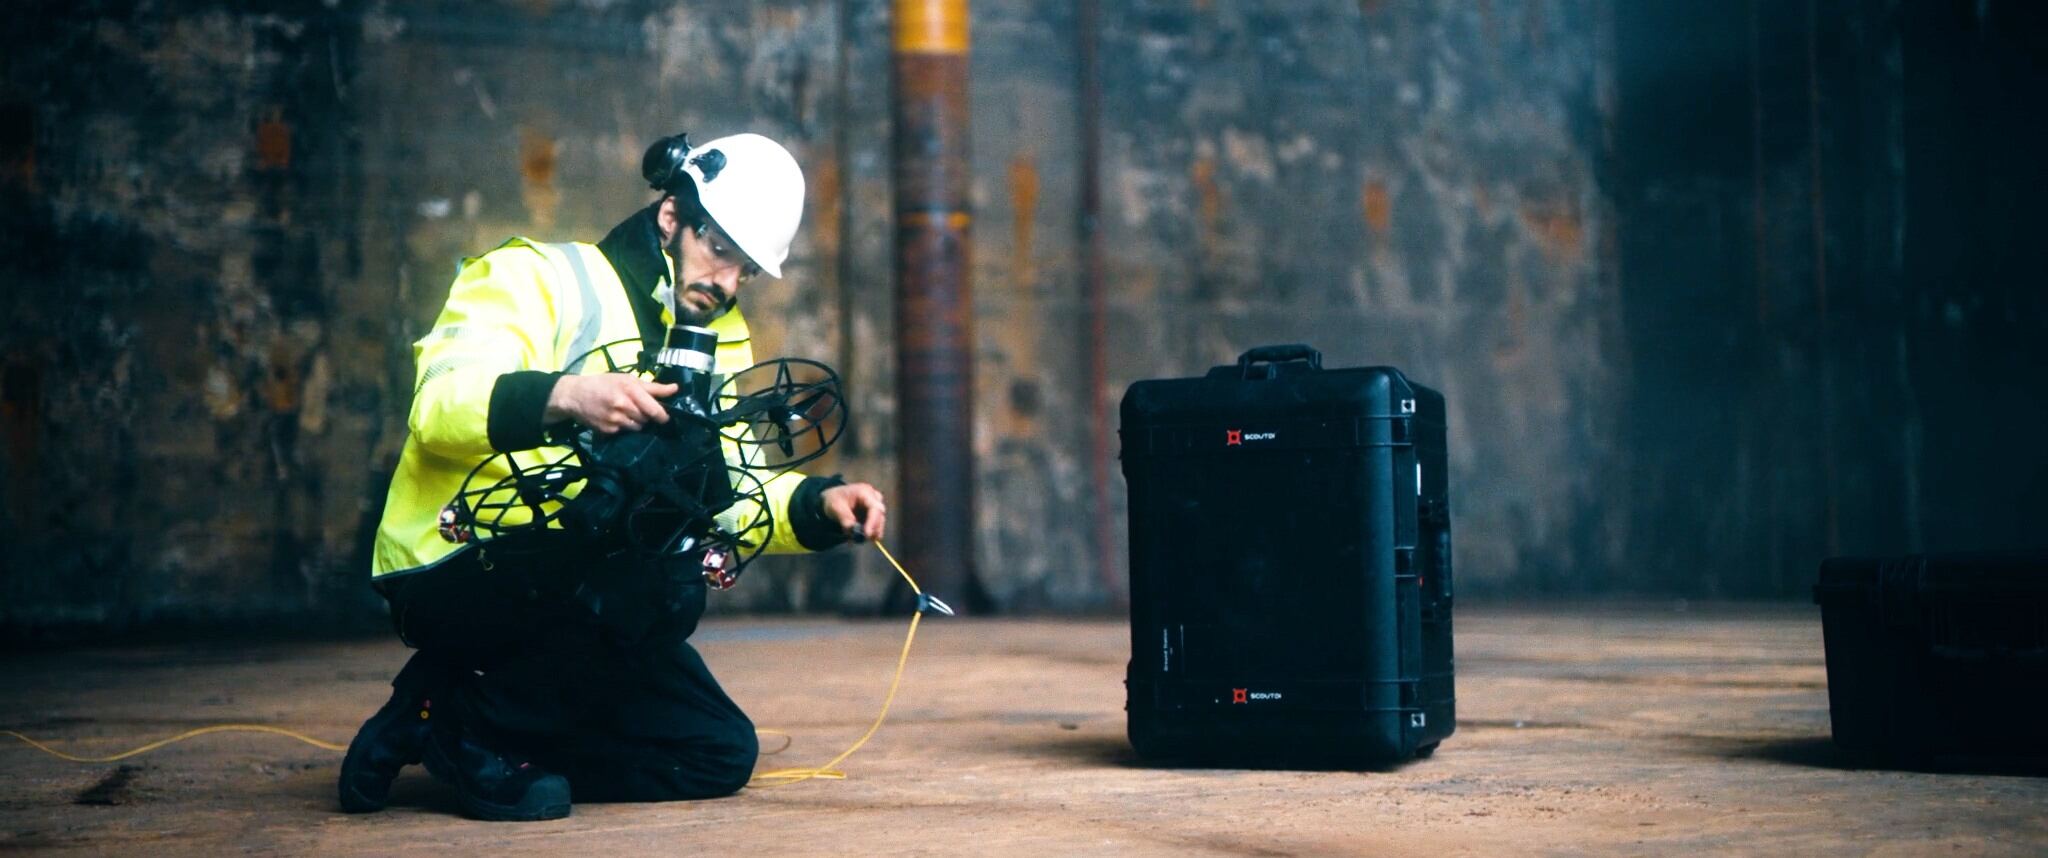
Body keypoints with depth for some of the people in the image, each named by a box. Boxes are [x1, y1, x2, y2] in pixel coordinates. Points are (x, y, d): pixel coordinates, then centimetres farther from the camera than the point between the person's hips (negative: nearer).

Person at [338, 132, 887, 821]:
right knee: (664, 590, -31)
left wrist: (820, 504, -13)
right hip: (454, 576, -7)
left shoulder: (716, 341, 17)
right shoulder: (543, 278, -7)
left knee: (720, 756, -3)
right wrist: (563, 397, -41)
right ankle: (459, 710, -12)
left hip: (567, 598, 7)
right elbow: (438, 407, -23)